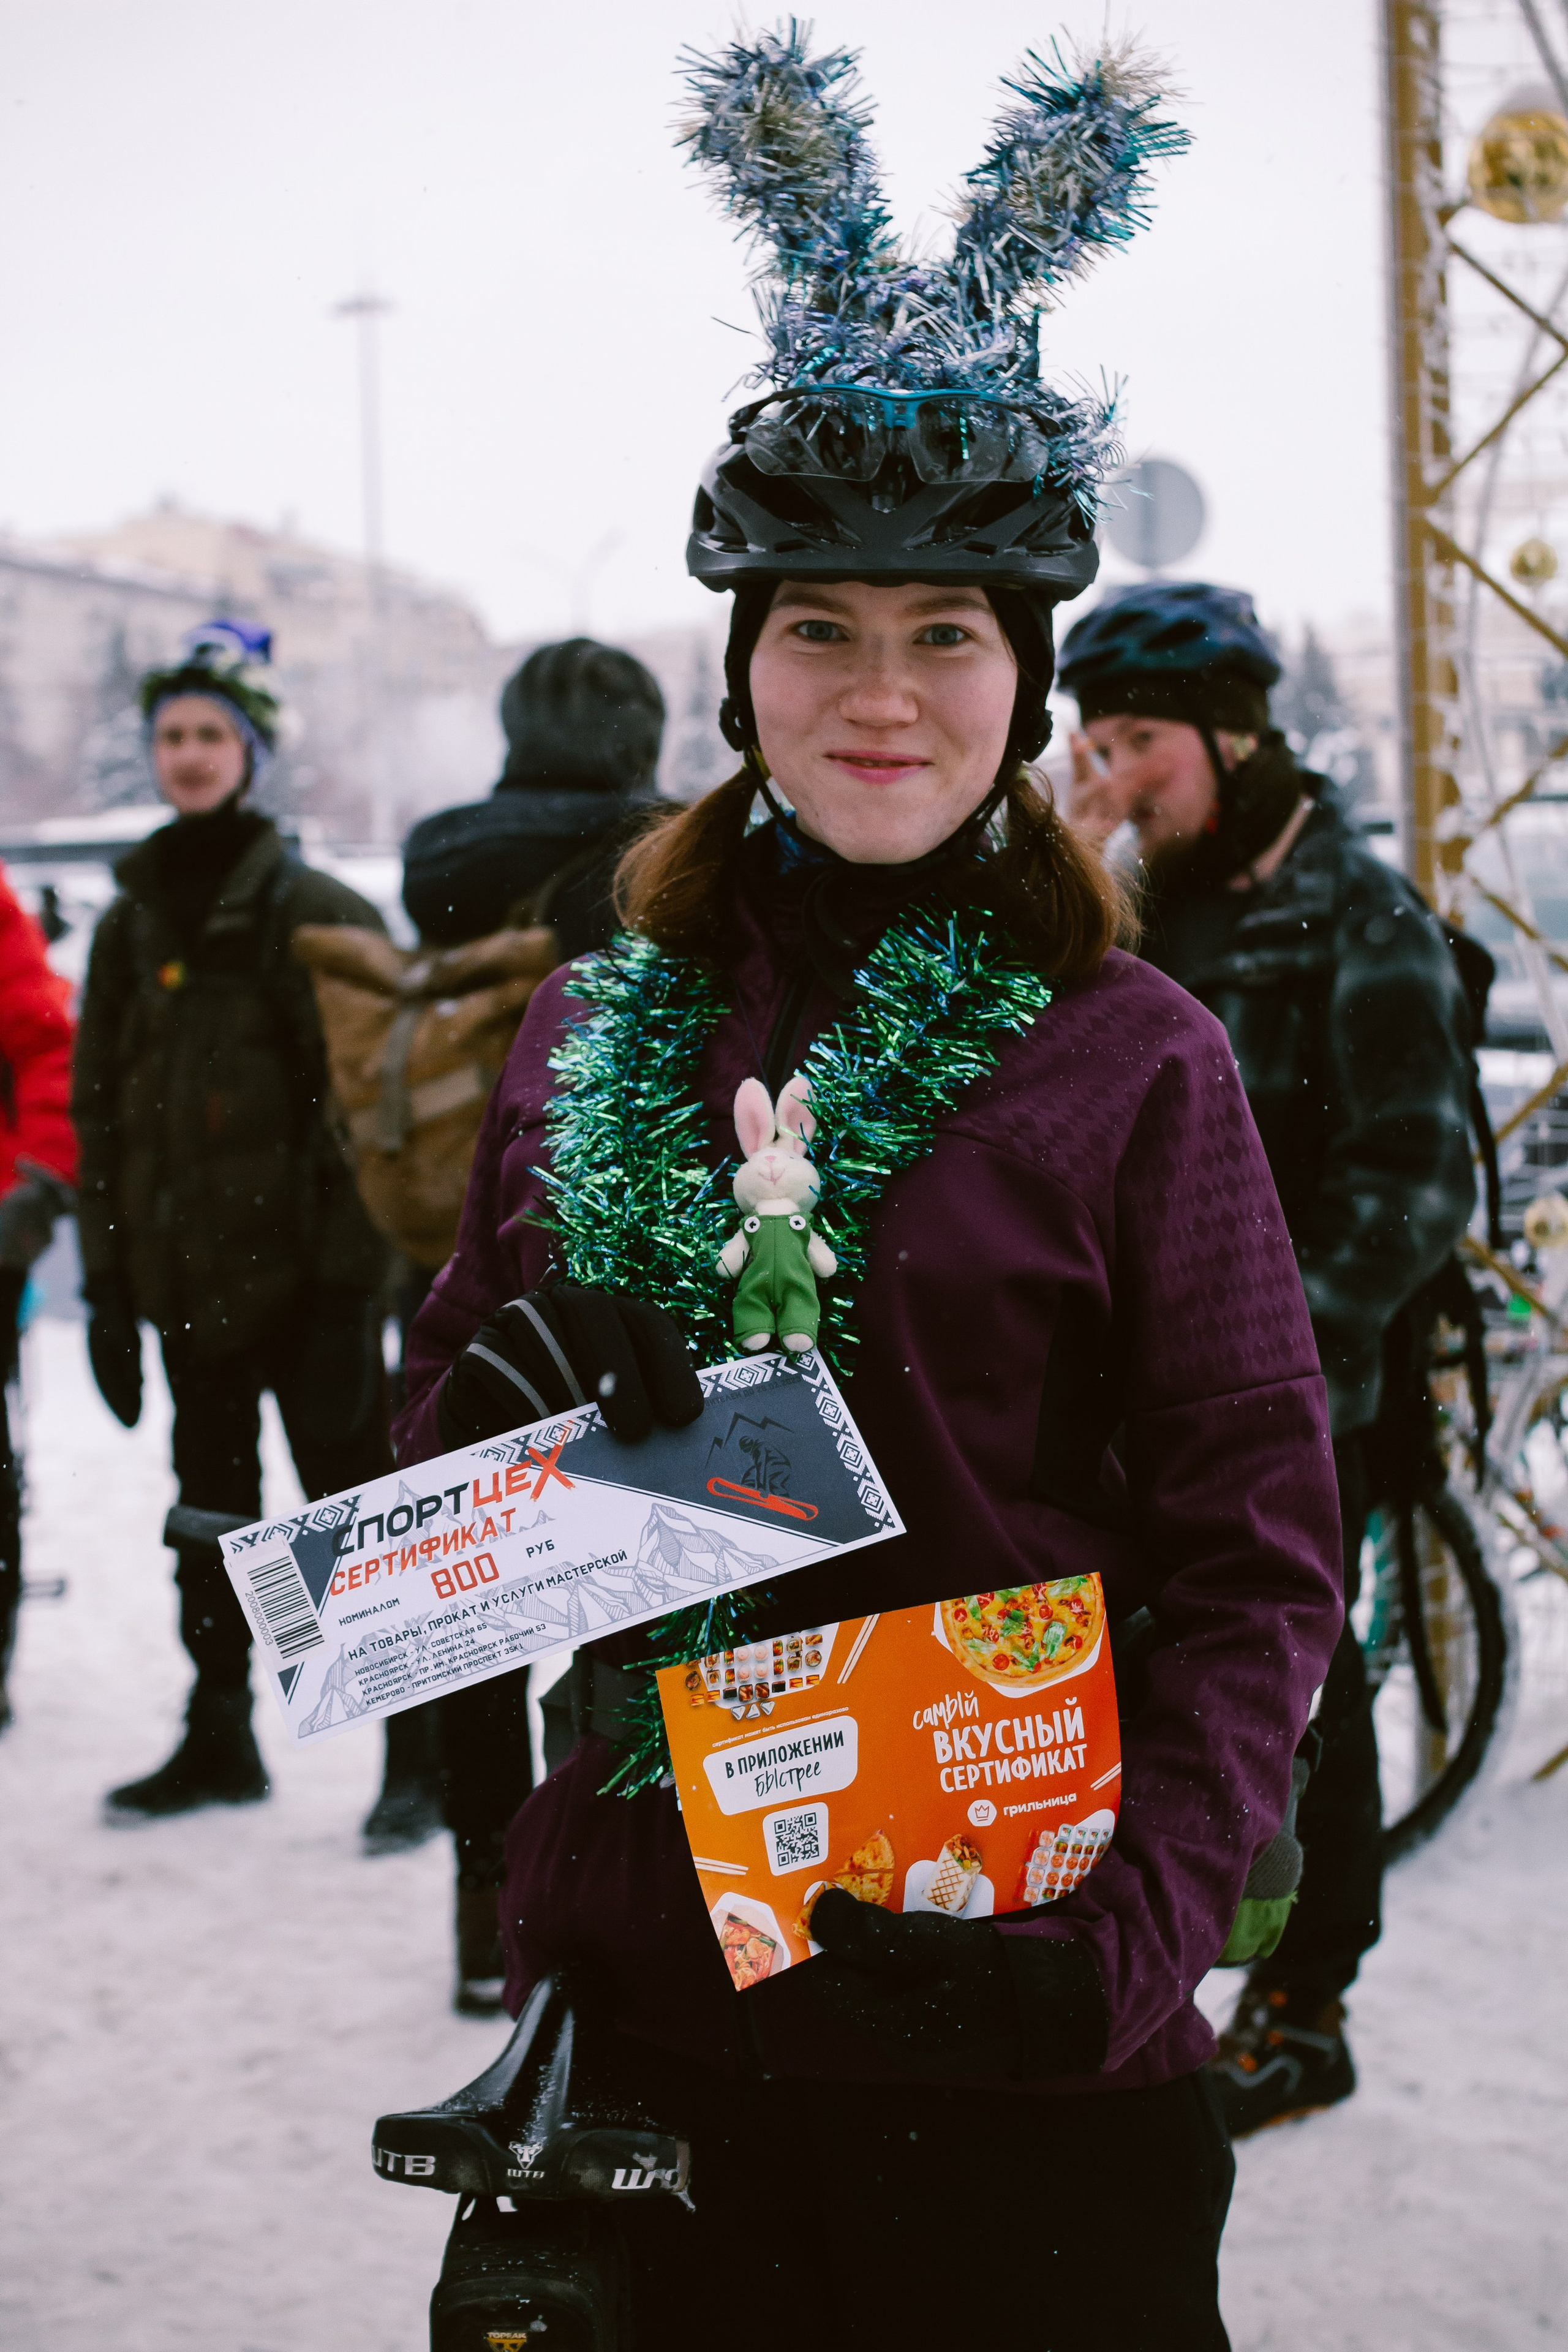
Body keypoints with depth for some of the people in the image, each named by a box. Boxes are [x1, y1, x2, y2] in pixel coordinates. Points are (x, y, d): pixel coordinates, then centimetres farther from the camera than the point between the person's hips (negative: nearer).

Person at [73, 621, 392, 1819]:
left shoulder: (316, 913, -5)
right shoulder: (131, 924, 10)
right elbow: (97, 1115, 12)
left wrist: (351, 1278, -15)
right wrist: (107, 1290, 7)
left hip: (300, 1267, -5)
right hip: (185, 1274, 5)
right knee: (211, 1508, 14)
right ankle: (219, 1739, 26)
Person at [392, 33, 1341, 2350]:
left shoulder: (1128, 1060, -6)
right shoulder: (598, 1030, 5)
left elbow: (1261, 1564, -7)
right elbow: (439, 1448, 13)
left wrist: (1133, 1932, -19)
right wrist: (508, 1418, -9)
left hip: (1006, 2013, -3)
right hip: (644, 1973, 3)